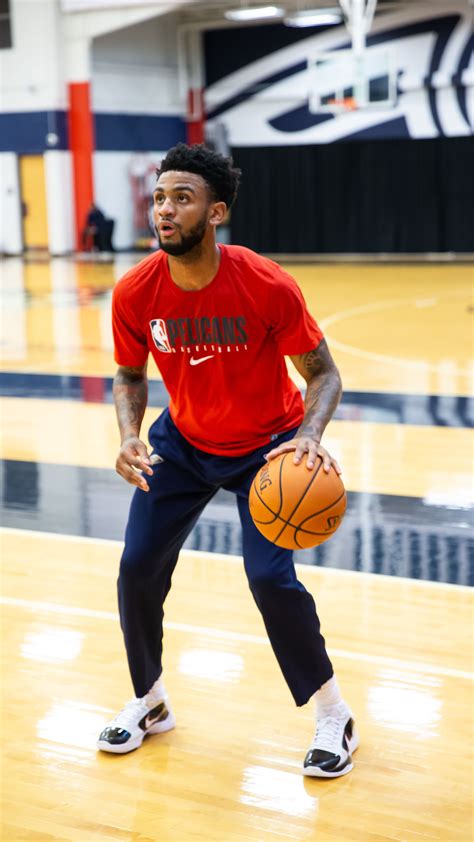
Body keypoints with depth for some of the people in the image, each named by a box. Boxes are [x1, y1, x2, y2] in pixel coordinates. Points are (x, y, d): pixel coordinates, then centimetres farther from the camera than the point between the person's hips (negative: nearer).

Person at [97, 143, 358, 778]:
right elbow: (130, 375, 0)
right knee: (137, 568, -1)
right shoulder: (135, 294, -18)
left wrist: (310, 436, -36)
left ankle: (334, 714, 8)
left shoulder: (268, 287, -27)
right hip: (184, 443, 4)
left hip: (267, 446, -4)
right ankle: (150, 702, 25)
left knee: (270, 576, -16)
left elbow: (323, 374, -17)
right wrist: (130, 434, -20)